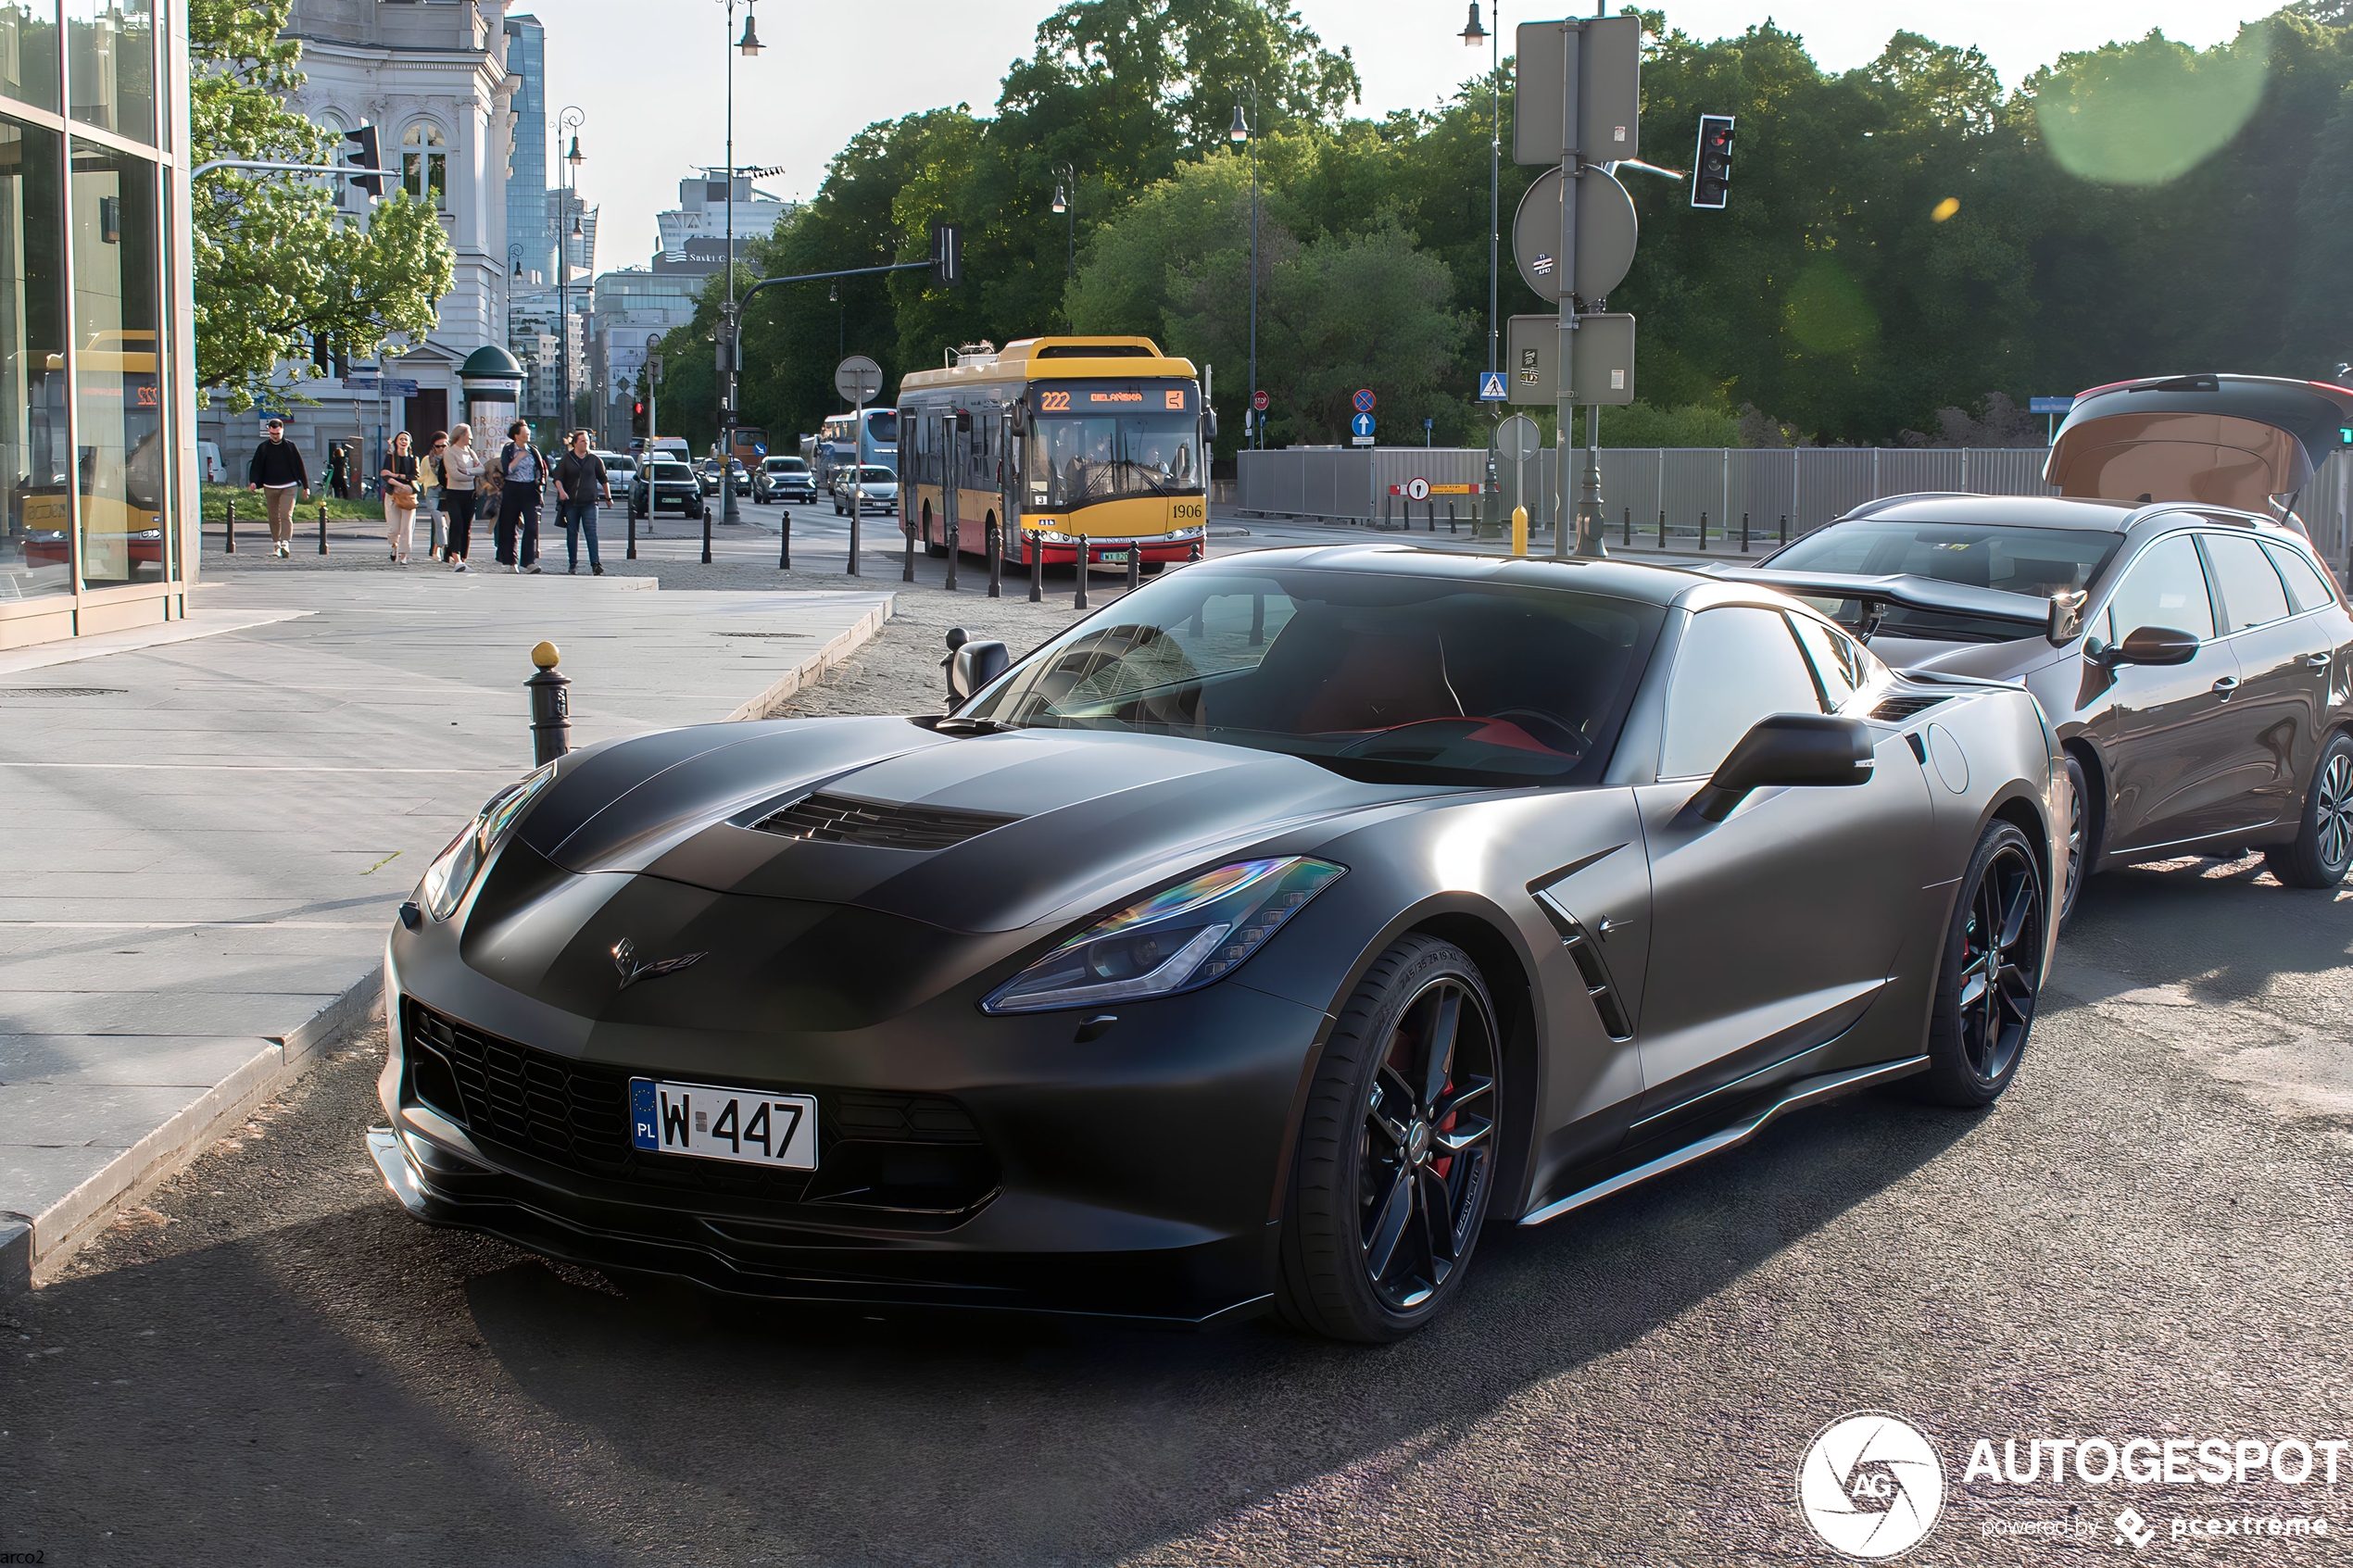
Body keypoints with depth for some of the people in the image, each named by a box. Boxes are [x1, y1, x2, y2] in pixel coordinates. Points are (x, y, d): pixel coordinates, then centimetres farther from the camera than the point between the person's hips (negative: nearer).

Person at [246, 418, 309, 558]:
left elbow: (300, 466, 7)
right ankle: (276, 543, 20)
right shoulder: (263, 448, 6)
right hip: (270, 488, 3)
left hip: (288, 487, -3)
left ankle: (285, 544, -25)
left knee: (286, 515, -16)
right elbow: (256, 466, 6)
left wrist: (306, 487, 6)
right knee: (274, 517, 8)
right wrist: (253, 481, -13)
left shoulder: (290, 446, 3)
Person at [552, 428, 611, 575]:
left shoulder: (594, 459, 7)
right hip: (570, 502, 1)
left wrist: (608, 498, 15)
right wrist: (561, 491, -17)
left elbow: (604, 479, 14)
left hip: (589, 503, -1)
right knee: (572, 533, 6)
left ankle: (595, 564, -17)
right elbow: (558, 478, 2)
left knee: (591, 532, -11)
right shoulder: (566, 459, 5)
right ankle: (573, 563, 13)